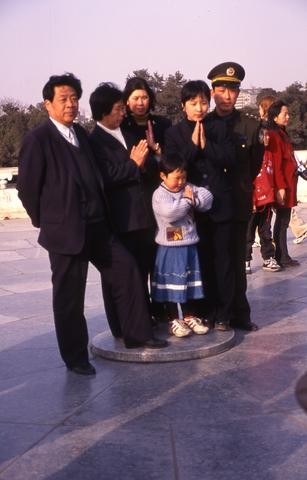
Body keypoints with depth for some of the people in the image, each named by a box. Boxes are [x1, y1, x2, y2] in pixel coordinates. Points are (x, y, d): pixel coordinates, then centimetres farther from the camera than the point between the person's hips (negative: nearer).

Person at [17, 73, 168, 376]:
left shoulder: (80, 133, 11)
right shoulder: (38, 140, -11)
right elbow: (27, 188, -9)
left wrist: (100, 216, 13)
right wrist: (46, 222, -2)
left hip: (96, 226, 7)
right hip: (65, 231, -7)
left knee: (125, 270, 4)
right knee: (69, 296, 4)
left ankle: (135, 333, 18)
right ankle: (75, 357, 18)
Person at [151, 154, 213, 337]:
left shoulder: (189, 188, 5)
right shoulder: (160, 194, -12)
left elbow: (207, 197, -2)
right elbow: (169, 212, -28)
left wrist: (194, 199, -17)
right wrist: (186, 200, -16)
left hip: (190, 245, 6)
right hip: (170, 248, -6)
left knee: (191, 281, 14)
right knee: (172, 284, 2)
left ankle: (190, 316, 26)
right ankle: (174, 320, 14)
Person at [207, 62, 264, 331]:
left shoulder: (251, 126, 2)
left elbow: (254, 166, 9)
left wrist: (239, 187, 8)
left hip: (238, 204, 0)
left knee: (237, 261, 5)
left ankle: (239, 314, 12)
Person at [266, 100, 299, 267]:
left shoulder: (282, 134, 17)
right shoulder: (274, 135, -13)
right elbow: (276, 164, -18)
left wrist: (288, 186, 15)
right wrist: (281, 187, -20)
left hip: (288, 183, 9)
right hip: (283, 184, -9)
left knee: (283, 221, 11)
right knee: (282, 222, -4)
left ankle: (283, 257, 16)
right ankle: (281, 258, 2)